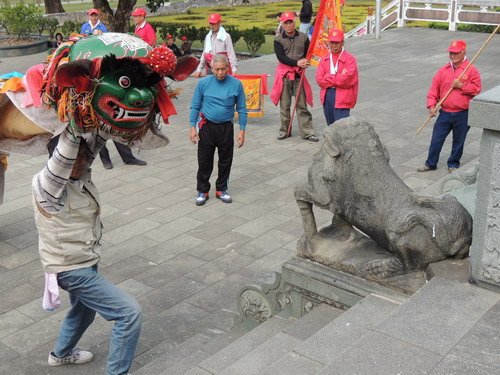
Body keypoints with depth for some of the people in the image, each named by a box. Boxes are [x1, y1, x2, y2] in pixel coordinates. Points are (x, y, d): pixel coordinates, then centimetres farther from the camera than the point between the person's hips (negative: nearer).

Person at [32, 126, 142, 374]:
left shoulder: (80, 172, -5)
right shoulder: (47, 184, -27)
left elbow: (94, 140, -11)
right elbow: (64, 155, -43)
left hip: (81, 262, 9)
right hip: (72, 269, -9)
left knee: (84, 311, 33)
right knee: (130, 314, -12)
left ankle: (61, 353, 59)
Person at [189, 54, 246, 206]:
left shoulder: (236, 84, -7)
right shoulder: (203, 83, -6)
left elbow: (241, 109, 0)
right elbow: (195, 107, 1)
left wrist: (242, 130, -3)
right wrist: (192, 127, -4)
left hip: (226, 128, 1)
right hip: (207, 127, 0)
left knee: (225, 161, 12)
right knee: (204, 161, 5)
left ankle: (221, 189, 29)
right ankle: (203, 191, 20)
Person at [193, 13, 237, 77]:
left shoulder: (226, 36, -5)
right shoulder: (208, 37, 11)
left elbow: (231, 54, -7)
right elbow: (204, 54, 17)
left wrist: (234, 69, -14)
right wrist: (199, 70, 14)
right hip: (209, 69, 5)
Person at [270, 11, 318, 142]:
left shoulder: (303, 37, 3)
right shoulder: (278, 39, 0)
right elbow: (281, 57, -10)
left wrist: (304, 64, -13)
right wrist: (297, 62, -21)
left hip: (299, 75, 0)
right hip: (284, 74, 0)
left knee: (302, 104, 1)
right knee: (284, 104, 6)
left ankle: (307, 132, 3)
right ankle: (284, 130, 17)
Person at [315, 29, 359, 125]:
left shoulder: (349, 59, -5)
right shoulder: (325, 59, 10)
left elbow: (346, 79, -18)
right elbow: (319, 79, -1)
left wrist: (328, 78, -7)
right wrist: (337, 79, -10)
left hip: (342, 97, -6)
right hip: (327, 95, 6)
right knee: (331, 126, 16)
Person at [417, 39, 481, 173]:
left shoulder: (471, 70, -4)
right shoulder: (443, 70, 6)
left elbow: (477, 88, -7)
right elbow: (434, 88, 5)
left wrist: (461, 86, -17)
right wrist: (431, 105, -7)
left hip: (462, 115, -3)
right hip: (445, 113, 3)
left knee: (458, 141, 10)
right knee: (436, 139, 5)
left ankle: (453, 164, 26)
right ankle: (431, 163, 18)